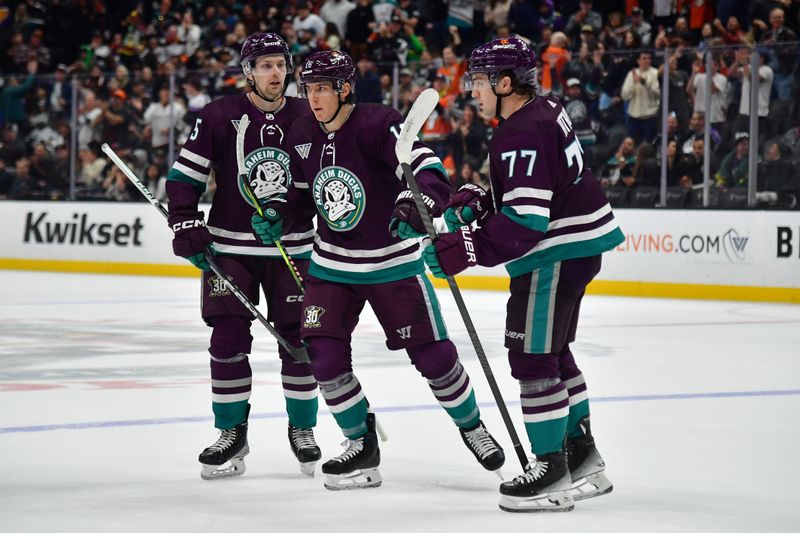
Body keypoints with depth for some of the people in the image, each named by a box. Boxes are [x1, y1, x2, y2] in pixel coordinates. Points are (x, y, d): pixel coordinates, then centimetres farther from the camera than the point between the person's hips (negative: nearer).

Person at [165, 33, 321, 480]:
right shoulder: (219, 117, -6)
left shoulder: (307, 119, -1)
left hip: (292, 247, 1)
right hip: (229, 246, -1)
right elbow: (185, 174, -2)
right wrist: (186, 225, -10)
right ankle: (232, 434, 10)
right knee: (229, 339, -2)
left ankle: (302, 428, 19)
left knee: (299, 339, 3)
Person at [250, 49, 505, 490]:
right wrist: (277, 216, -2)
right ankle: (362, 447, 10)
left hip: (393, 261, -5)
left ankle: (471, 426, 27)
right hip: (331, 266, 5)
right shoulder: (302, 135, 0)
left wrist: (417, 206, -49)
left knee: (432, 354, 1)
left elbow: (427, 169, -30)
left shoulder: (379, 124, -20)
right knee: (323, 354, -7)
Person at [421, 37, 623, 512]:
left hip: (559, 253, -11)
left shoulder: (524, 134, -23)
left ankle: (552, 473, -2)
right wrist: (476, 202, 4)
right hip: (573, 245, 11)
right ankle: (583, 459, 28)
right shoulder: (544, 112, 10)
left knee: (533, 357, -7)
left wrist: (464, 249, -28)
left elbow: (525, 220, -28)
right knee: (551, 353, 20)